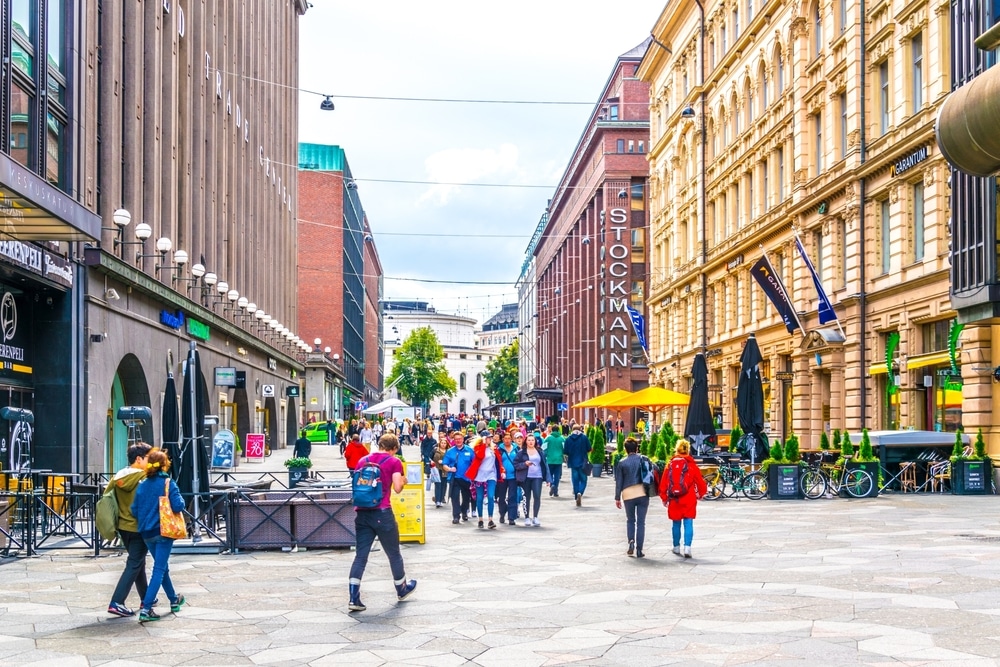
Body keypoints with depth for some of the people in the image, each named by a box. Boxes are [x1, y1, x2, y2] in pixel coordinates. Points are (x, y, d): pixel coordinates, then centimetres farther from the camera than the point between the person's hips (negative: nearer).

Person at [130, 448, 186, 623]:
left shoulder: (142, 485, 2)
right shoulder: (168, 484, -11)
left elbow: (134, 510, 2)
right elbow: (178, 506, -19)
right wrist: (181, 500, 1)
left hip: (147, 534, 5)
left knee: (162, 567, 21)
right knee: (159, 569, -3)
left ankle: (174, 600, 38)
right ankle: (145, 609, -12)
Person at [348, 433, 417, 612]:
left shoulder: (363, 461, 13)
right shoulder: (394, 462, -1)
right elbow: (397, 488, -10)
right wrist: (403, 480, 11)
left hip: (362, 512, 4)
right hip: (382, 513, -4)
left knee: (360, 556, 3)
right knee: (394, 554, 15)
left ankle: (354, 598, -8)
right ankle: (401, 589, 33)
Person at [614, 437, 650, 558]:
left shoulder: (622, 463, 1)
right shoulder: (644, 459, 2)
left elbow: (619, 482, 3)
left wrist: (617, 498, 9)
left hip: (628, 494, 0)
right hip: (643, 493, 0)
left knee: (630, 520, 18)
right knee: (641, 522, 5)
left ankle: (631, 541, -4)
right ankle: (639, 549, 2)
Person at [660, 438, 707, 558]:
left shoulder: (670, 465, 1)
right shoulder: (691, 465, -4)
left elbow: (663, 483, 3)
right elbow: (700, 482, 0)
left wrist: (664, 498, 14)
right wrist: (700, 494, 18)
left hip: (674, 500, 2)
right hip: (689, 500, -2)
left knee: (676, 524, 15)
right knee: (688, 523, -1)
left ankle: (676, 547, 23)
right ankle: (687, 548, -11)